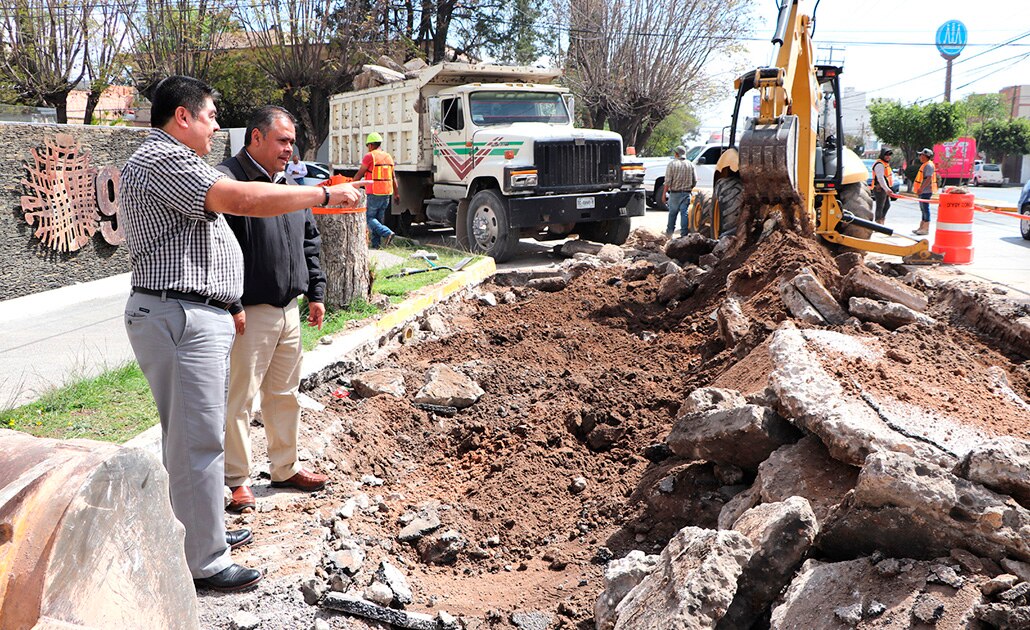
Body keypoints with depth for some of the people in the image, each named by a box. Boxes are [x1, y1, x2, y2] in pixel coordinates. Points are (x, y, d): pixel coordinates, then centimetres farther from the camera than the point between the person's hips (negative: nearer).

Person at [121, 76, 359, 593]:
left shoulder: (165, 161, 22)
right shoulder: (164, 159, -14)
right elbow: (242, 199, -26)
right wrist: (326, 195, -20)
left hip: (191, 317, 11)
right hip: (182, 317, -11)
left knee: (189, 434, 19)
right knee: (198, 440, -6)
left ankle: (201, 530, 32)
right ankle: (204, 563, 2)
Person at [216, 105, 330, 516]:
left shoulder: (289, 186, 16)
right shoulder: (227, 181, -12)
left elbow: (309, 241, 22)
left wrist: (315, 292, 17)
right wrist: (231, 305, -20)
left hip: (288, 311, 8)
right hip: (249, 313, -8)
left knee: (285, 393, 16)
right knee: (239, 397, -1)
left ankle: (285, 468, 29)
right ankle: (237, 479, 12)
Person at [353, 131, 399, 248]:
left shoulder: (370, 156, -8)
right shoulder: (389, 157, 13)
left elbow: (359, 174, -5)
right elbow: (393, 177, 15)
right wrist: (396, 193, 20)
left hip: (374, 194, -7)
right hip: (387, 193, 7)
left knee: (369, 218, 0)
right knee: (379, 219, 12)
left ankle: (387, 233, -18)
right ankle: (375, 244, 10)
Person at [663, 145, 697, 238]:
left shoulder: (672, 164, -6)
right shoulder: (690, 164, 4)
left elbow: (668, 181, -10)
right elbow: (694, 181, 7)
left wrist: (664, 193, -5)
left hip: (675, 193, -2)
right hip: (686, 193, 2)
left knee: (672, 213, 11)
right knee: (685, 213, 2)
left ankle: (670, 232, 22)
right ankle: (684, 234, -1)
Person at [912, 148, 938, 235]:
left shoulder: (929, 165, -15)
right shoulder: (925, 165, 19)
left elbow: (929, 178, -24)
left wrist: (921, 188, -30)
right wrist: (919, 189, 23)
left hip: (925, 191, -11)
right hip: (922, 191, 11)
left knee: (925, 209, -8)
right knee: (923, 209, 15)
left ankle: (926, 229, -7)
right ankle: (922, 227, 22)